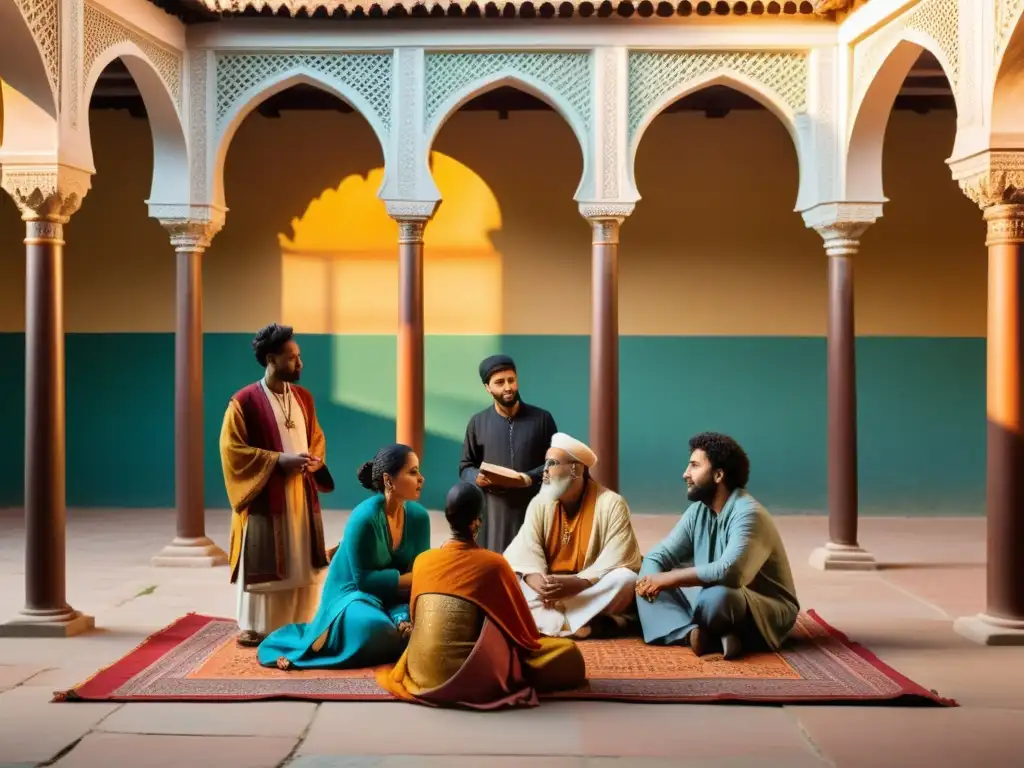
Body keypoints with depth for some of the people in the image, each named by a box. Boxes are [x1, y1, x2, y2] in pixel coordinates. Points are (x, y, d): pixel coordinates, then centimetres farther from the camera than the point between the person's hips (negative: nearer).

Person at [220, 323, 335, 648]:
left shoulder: (303, 397, 9)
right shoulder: (245, 401, -11)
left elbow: (317, 437, 18)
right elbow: (232, 449, -12)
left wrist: (313, 459, -5)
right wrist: (279, 459, -18)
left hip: (302, 493, 6)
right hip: (265, 495, -6)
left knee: (301, 562, 9)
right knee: (262, 563, 0)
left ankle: (296, 624, 19)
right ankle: (253, 627, 12)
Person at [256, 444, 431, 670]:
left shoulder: (419, 516, -7)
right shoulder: (364, 518, -24)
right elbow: (363, 579, -21)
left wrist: (405, 618, -22)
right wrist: (409, 577, -21)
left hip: (393, 596, 5)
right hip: (353, 593, -5)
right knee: (375, 628, -36)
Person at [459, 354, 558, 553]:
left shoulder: (542, 418, 5)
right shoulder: (477, 423, 8)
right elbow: (465, 467, 13)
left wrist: (531, 478, -12)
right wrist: (477, 477, -10)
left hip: (535, 510, -1)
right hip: (494, 511, 1)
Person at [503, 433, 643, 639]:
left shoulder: (611, 504, -11)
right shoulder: (540, 503, 0)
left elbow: (617, 561, -18)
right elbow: (525, 554, -9)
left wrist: (578, 583, -33)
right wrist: (542, 587, -29)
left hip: (593, 593, -3)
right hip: (550, 590, 3)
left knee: (626, 580, -31)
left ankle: (550, 621, -28)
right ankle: (578, 624, -34)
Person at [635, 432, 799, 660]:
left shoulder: (748, 514, -21)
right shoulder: (699, 510, 4)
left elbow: (728, 572, -35)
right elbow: (658, 556, 4)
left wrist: (667, 579, -28)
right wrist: (652, 581, -21)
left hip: (766, 612, -8)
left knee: (717, 597, -41)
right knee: (647, 586, -8)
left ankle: (698, 635, -11)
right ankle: (693, 633, -28)